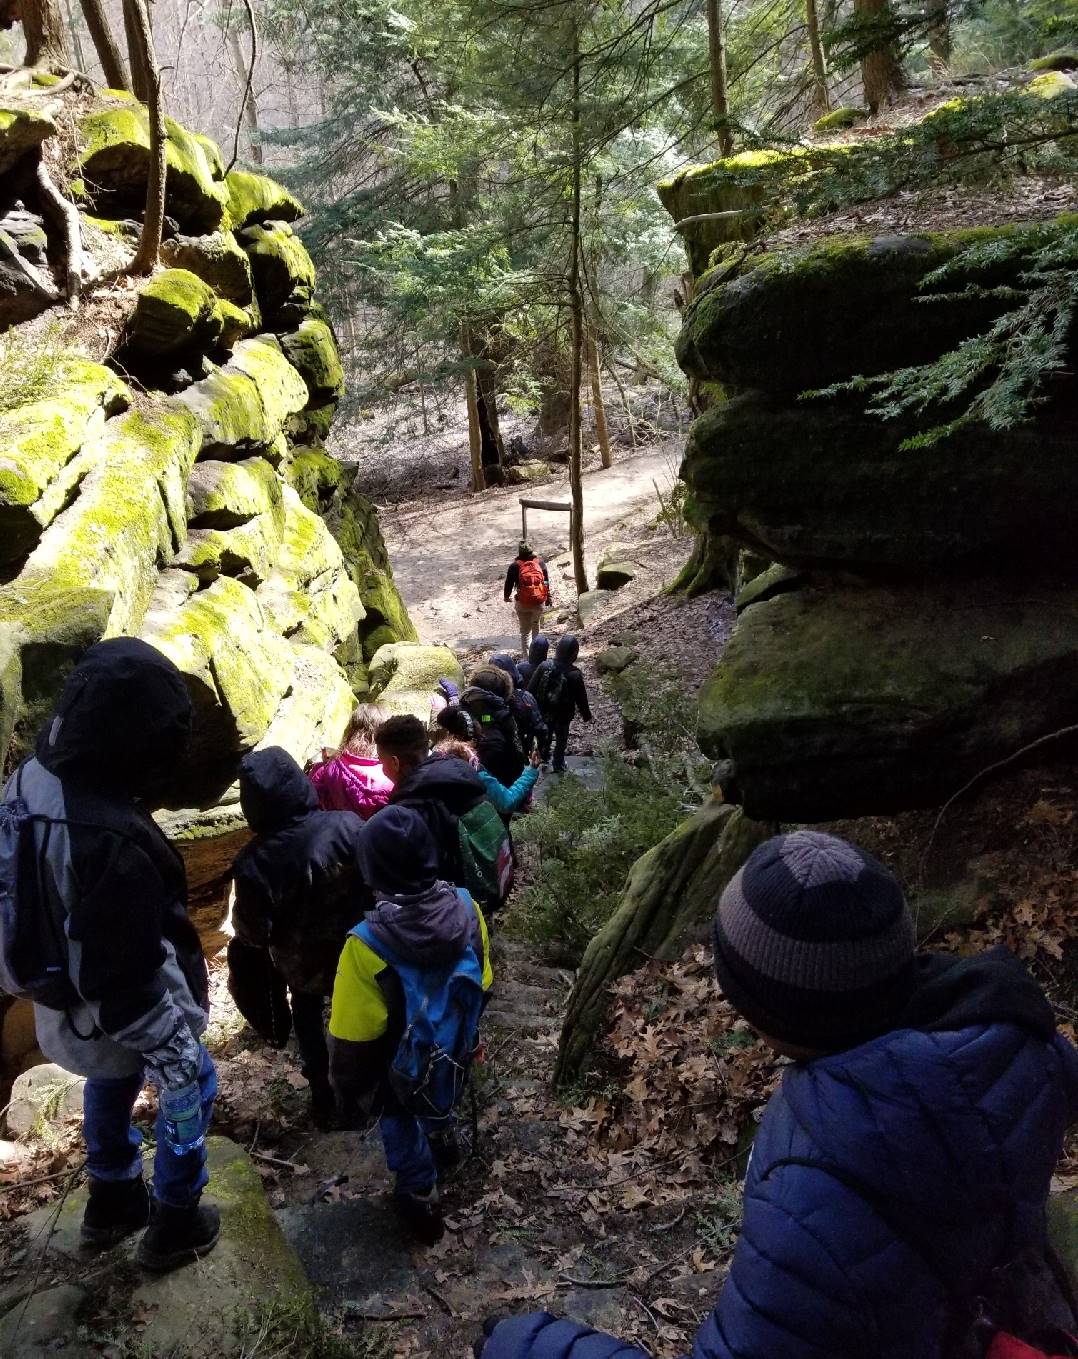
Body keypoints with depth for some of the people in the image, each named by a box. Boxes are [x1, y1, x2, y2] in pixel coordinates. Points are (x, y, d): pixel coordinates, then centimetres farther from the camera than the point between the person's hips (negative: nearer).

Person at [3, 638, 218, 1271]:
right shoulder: (110, 841, -41)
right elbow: (126, 978, -32)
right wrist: (173, 1051, -18)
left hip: (65, 998, 8)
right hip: (119, 1013, -8)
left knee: (109, 1087, 32)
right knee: (191, 1091, 19)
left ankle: (111, 1204, 55)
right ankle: (174, 1226, 39)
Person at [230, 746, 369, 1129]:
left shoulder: (253, 860, -28)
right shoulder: (347, 825, -27)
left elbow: (252, 933, -19)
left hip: (300, 964, -1)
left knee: (308, 1022, 28)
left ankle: (323, 1096, 42)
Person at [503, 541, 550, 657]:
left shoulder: (515, 565, -5)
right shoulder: (540, 562, 1)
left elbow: (509, 582, 2)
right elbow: (547, 581, 5)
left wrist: (507, 596, 22)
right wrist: (548, 599, 15)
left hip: (522, 603, -2)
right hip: (539, 602, 2)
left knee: (525, 631, 7)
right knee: (536, 626, 26)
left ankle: (525, 655, 3)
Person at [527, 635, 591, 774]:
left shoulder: (544, 667, -21)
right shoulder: (575, 675, -28)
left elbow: (531, 689, -12)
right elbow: (581, 698, -16)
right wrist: (587, 715, 1)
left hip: (544, 712, 3)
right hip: (563, 715, -3)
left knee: (546, 736, 30)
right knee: (561, 740, 22)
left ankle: (544, 757, 50)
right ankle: (558, 765, 38)